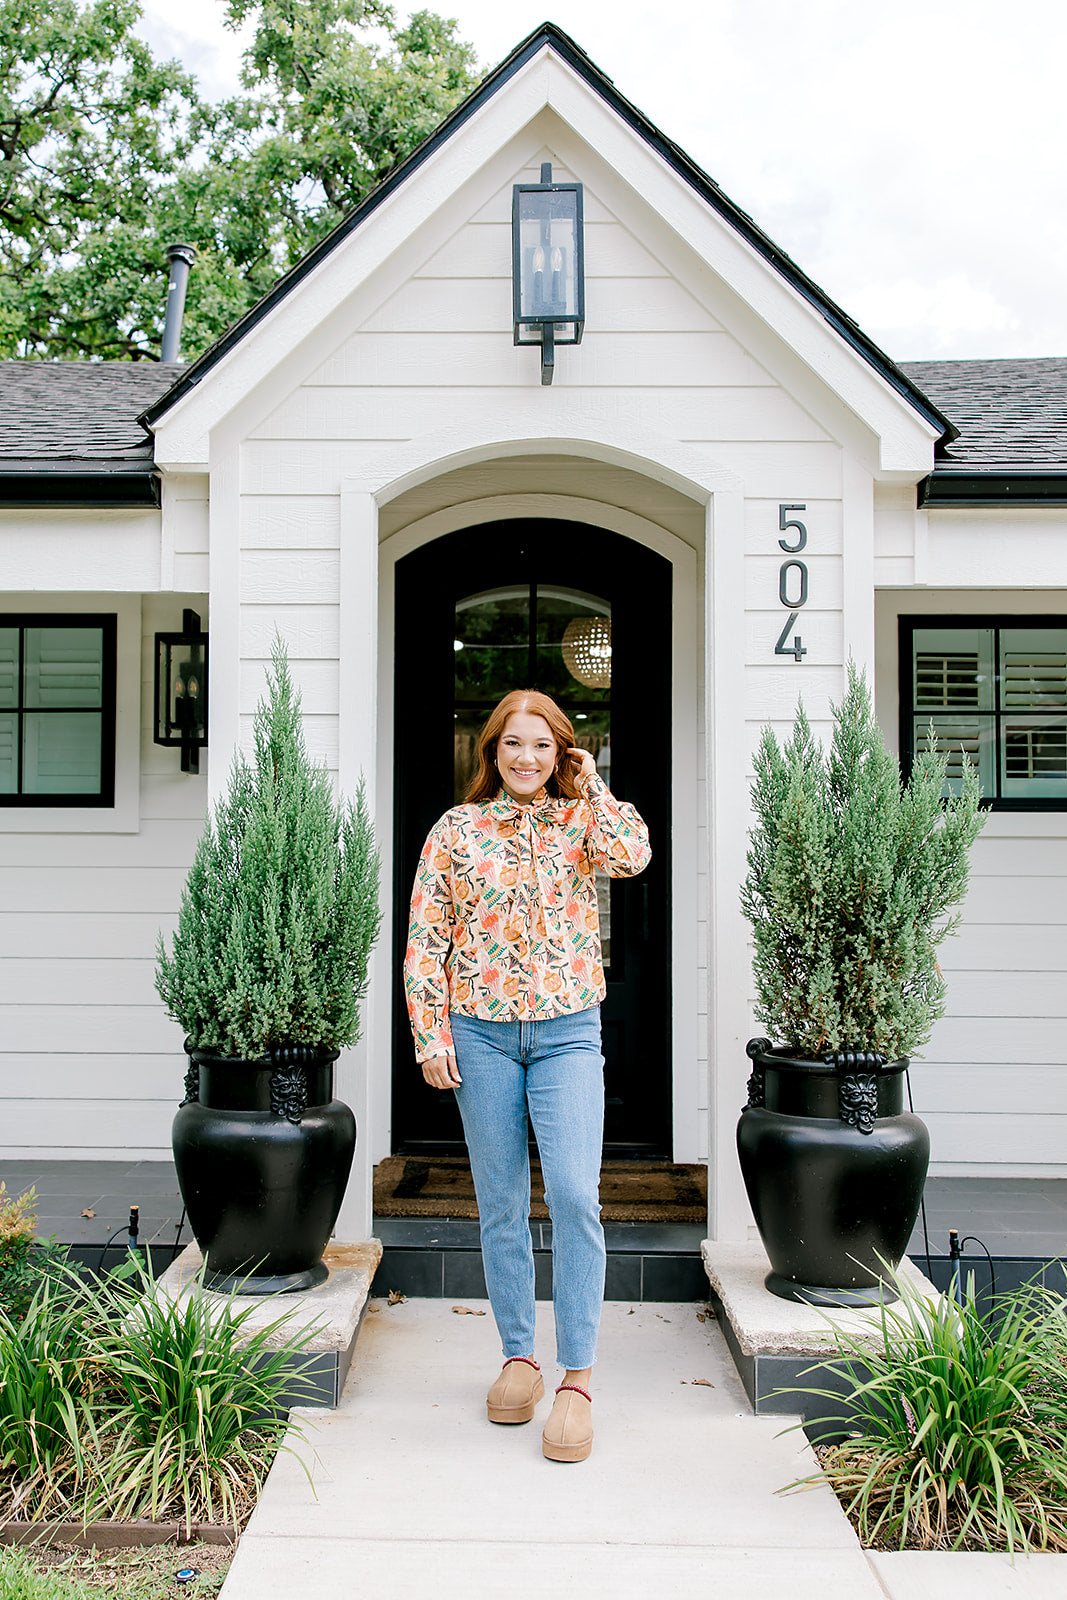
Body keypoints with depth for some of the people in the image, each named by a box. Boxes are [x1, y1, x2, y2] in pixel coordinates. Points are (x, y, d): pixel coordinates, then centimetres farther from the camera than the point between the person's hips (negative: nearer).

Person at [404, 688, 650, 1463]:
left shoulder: (580, 821, 5)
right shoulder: (456, 830, 4)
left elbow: (633, 855, -18)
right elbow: (426, 939, 3)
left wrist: (591, 787, -5)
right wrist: (431, 1035, -3)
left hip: (568, 1031, -1)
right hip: (481, 1034, 1)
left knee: (575, 1196, -12)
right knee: (501, 1206, 9)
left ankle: (577, 1378, -3)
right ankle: (519, 1358, 24)